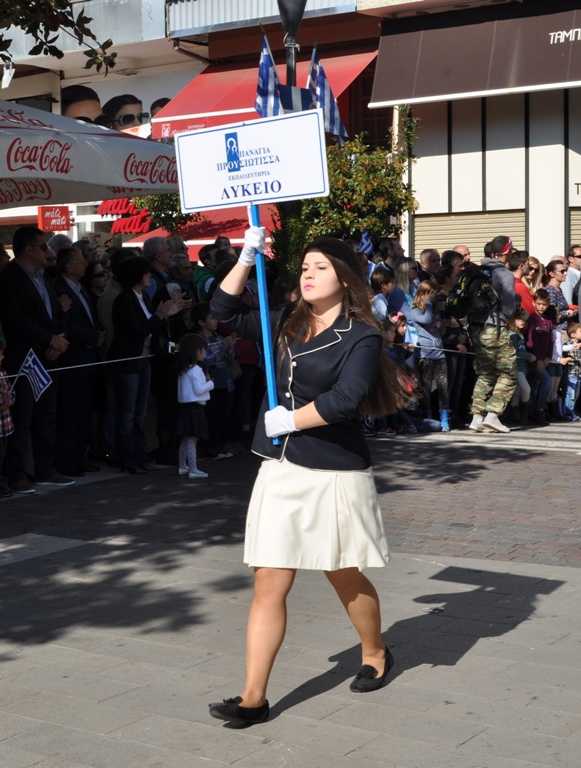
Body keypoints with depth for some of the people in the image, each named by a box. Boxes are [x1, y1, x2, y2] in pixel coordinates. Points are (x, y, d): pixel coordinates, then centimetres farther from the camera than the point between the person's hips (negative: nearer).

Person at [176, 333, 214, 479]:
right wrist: (210, 383, -4)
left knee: (185, 439, 16)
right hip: (194, 406, -9)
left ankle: (182, 467, 24)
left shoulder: (183, 369, 13)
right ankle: (193, 470, -7)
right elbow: (199, 389, -20)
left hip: (184, 405, 9)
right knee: (192, 439, -8)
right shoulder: (195, 369, -15)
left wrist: (205, 381, 16)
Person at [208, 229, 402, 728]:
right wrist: (247, 259, 2)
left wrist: (289, 420, -14)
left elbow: (346, 397, -22)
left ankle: (376, 656, 40)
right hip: (280, 472, 5)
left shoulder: (361, 336, -9)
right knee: (269, 585, 0)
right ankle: (254, 698, 3)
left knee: (345, 578, 13)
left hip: (334, 475, -5)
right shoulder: (286, 325, 9)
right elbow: (226, 311, 11)